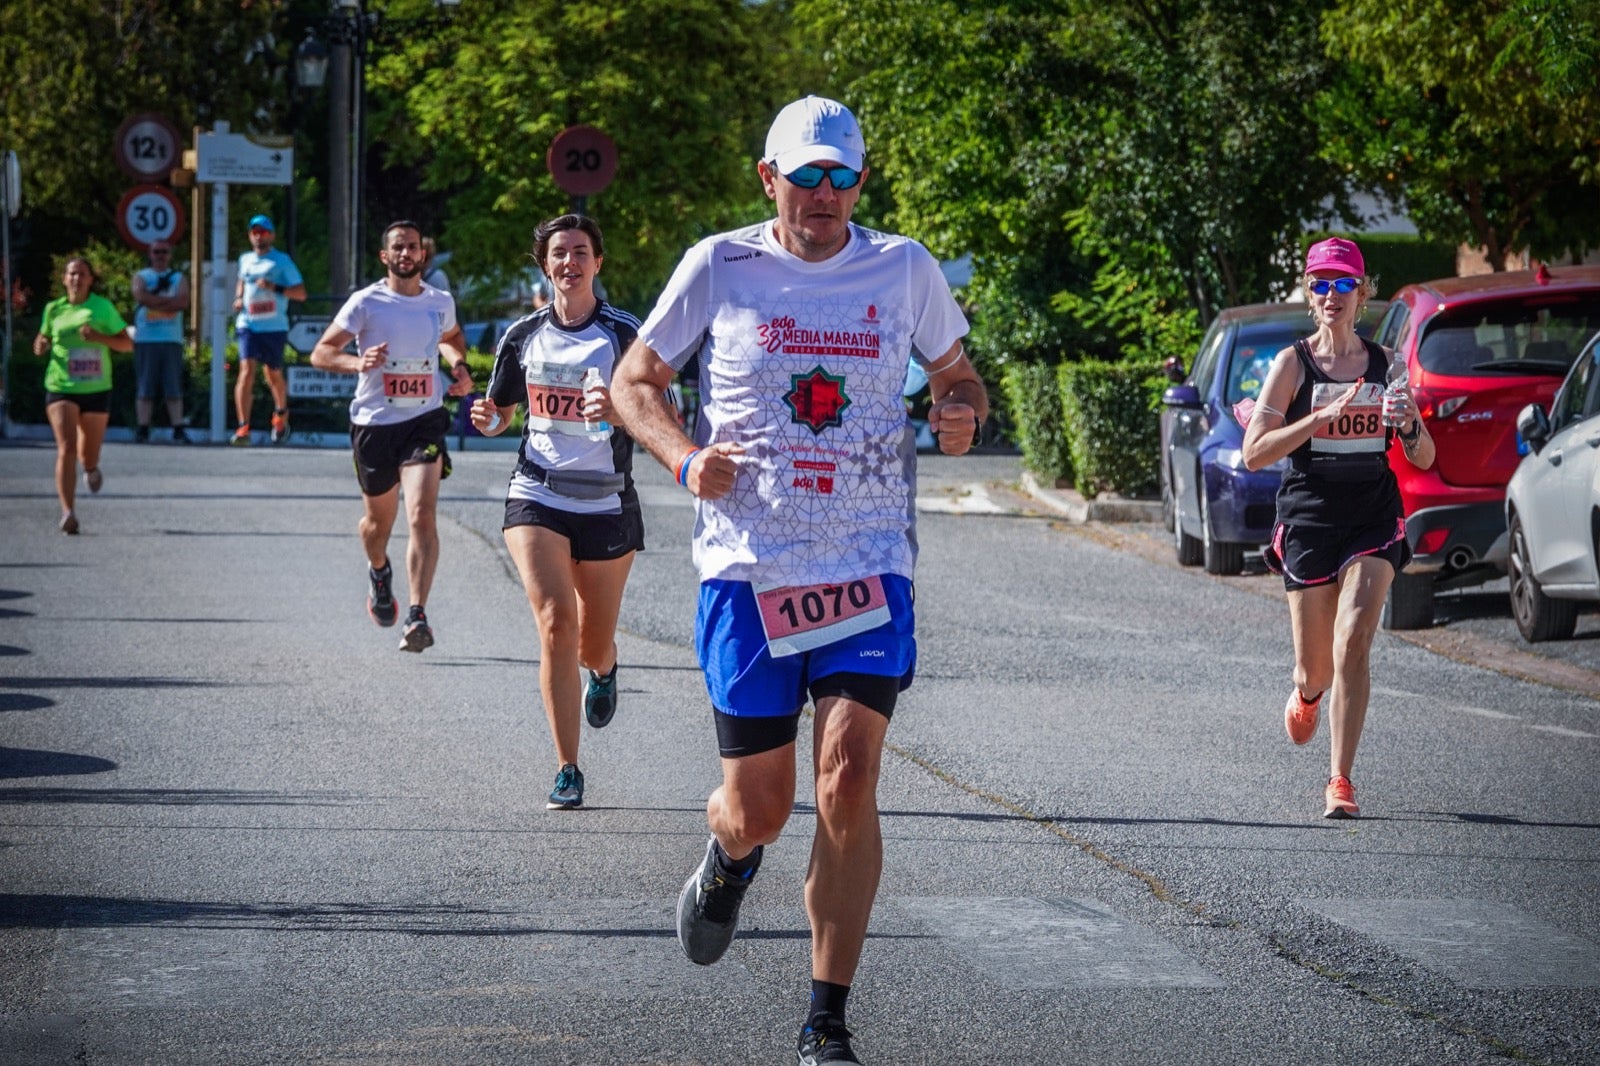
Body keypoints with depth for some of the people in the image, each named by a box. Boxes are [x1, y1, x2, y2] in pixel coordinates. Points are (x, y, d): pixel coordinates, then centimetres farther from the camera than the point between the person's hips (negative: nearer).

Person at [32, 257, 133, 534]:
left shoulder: (102, 307, -1)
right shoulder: (53, 309, 5)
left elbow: (127, 344, 1)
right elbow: (44, 337, 22)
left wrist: (99, 337, -16)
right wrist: (41, 346, -3)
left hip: (96, 389, 0)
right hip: (61, 388, 0)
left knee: (89, 452, 12)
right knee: (66, 448, -17)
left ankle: (91, 468, 52)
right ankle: (68, 512, -23)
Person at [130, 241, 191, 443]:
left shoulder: (179, 278, 15)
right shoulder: (141, 277, 13)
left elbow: (183, 302, -3)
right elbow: (141, 296, -8)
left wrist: (155, 301, -7)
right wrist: (168, 300, -5)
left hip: (172, 339, 1)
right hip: (145, 340, -1)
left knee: (174, 388, -3)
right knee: (144, 388, -4)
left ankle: (178, 428, -4)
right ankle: (143, 428, -3)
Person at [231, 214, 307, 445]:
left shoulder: (282, 261, 0)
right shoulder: (245, 260, 13)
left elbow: (301, 293, -4)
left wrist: (276, 288, -18)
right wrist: (239, 298, 13)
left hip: (274, 326, -2)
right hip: (248, 324, 2)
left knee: (273, 374, 10)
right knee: (247, 371, -15)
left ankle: (281, 413, 40)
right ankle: (243, 426, -21)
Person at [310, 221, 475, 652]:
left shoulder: (441, 303, 6)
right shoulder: (366, 302, -5)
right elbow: (320, 353, -6)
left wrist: (460, 366, 8)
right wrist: (357, 362, -25)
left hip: (425, 422, 0)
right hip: (374, 423, 0)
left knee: (422, 515, -18)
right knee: (379, 519, 15)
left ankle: (417, 617, -22)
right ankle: (379, 572, 51)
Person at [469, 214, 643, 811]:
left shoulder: (624, 334, -4)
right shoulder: (524, 335, 6)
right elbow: (501, 410, 18)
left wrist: (616, 410, -31)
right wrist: (488, 420, -6)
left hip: (606, 504, -1)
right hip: (537, 497, 1)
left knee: (592, 645, 8)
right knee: (555, 623, -18)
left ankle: (604, 670, 50)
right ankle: (567, 771, -11)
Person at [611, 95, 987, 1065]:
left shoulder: (903, 269, 5)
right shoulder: (719, 267, 1)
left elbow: (959, 376, 19)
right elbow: (636, 382, 10)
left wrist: (963, 415, -5)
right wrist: (686, 458, -9)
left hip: (870, 569, 0)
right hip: (748, 571, 0)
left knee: (849, 782, -15)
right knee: (759, 810, 2)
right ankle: (731, 856, 43)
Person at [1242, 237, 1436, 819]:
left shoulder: (1384, 364, 7)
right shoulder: (1293, 363, -1)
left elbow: (1424, 460, 10)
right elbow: (1254, 451, -10)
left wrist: (1410, 423, -13)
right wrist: (1325, 415, -20)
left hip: (1374, 519, 1)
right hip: (1308, 519, -1)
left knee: (1352, 645, -18)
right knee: (1317, 668, 6)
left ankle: (1340, 781, -14)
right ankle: (1306, 694, 45)